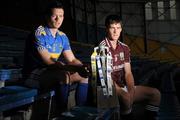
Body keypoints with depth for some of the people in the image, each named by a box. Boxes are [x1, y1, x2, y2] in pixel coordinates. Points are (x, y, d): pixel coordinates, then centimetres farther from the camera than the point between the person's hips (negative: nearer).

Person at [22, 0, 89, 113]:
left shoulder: (62, 37, 7)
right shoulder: (39, 34, -17)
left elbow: (72, 60, 5)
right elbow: (48, 62, -25)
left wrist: (82, 68, -19)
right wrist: (75, 68, -34)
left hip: (51, 73, 8)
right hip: (34, 74, -8)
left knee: (85, 76, 1)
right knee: (64, 74, -33)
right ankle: (63, 112, -23)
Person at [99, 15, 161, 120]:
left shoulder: (124, 48, 10)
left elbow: (128, 73, 6)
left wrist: (131, 91, -11)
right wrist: (121, 91, -22)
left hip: (123, 87, 7)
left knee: (155, 93, -3)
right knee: (125, 97, -37)